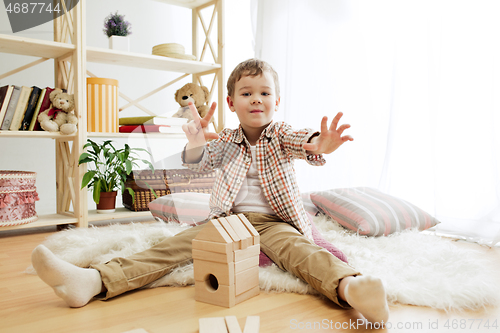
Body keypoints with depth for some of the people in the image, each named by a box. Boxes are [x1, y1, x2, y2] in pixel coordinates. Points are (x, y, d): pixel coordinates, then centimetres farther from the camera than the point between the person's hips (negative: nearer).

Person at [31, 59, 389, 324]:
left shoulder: (280, 134, 6)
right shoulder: (226, 141, 13)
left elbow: (302, 141, -17)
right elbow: (199, 163, -4)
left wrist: (320, 146, -44)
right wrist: (195, 145, -30)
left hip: (272, 222, -2)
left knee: (299, 249, -34)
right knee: (174, 245, -17)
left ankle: (349, 287, -65)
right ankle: (93, 281, -31)